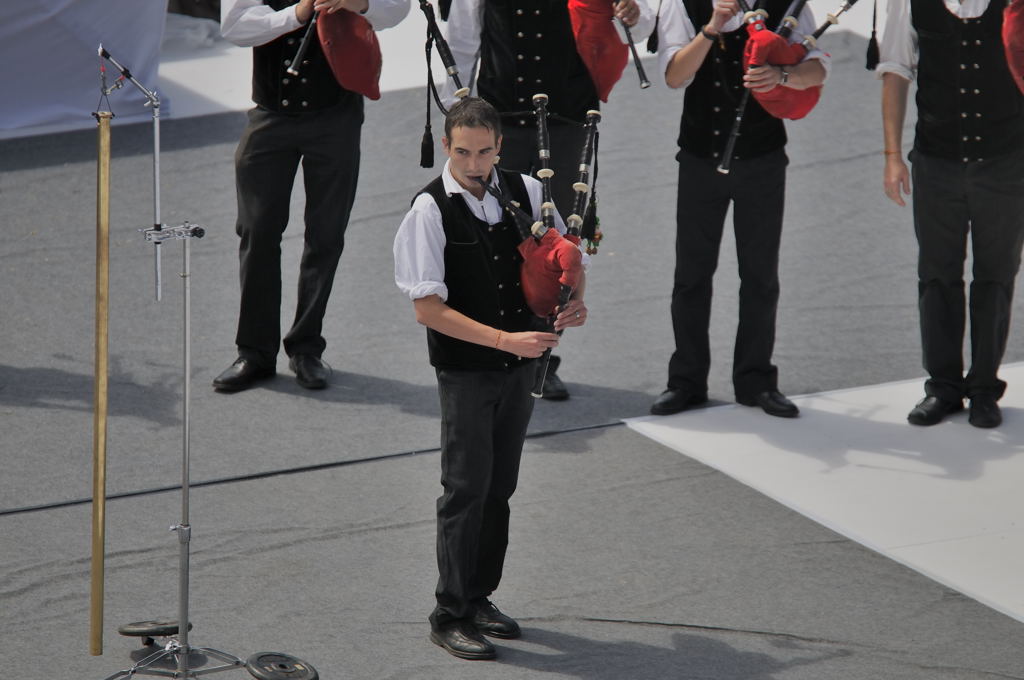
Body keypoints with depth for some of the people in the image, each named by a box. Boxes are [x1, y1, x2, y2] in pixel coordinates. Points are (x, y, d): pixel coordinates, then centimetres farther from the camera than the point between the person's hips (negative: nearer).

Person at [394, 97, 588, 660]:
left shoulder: (524, 191, -1)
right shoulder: (430, 211, -16)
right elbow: (428, 309, -18)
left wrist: (574, 298, -6)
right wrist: (504, 340, -23)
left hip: (520, 365, 5)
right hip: (465, 369, -5)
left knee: (499, 488, 14)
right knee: (467, 489, -2)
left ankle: (479, 597, 28)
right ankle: (450, 615, 9)